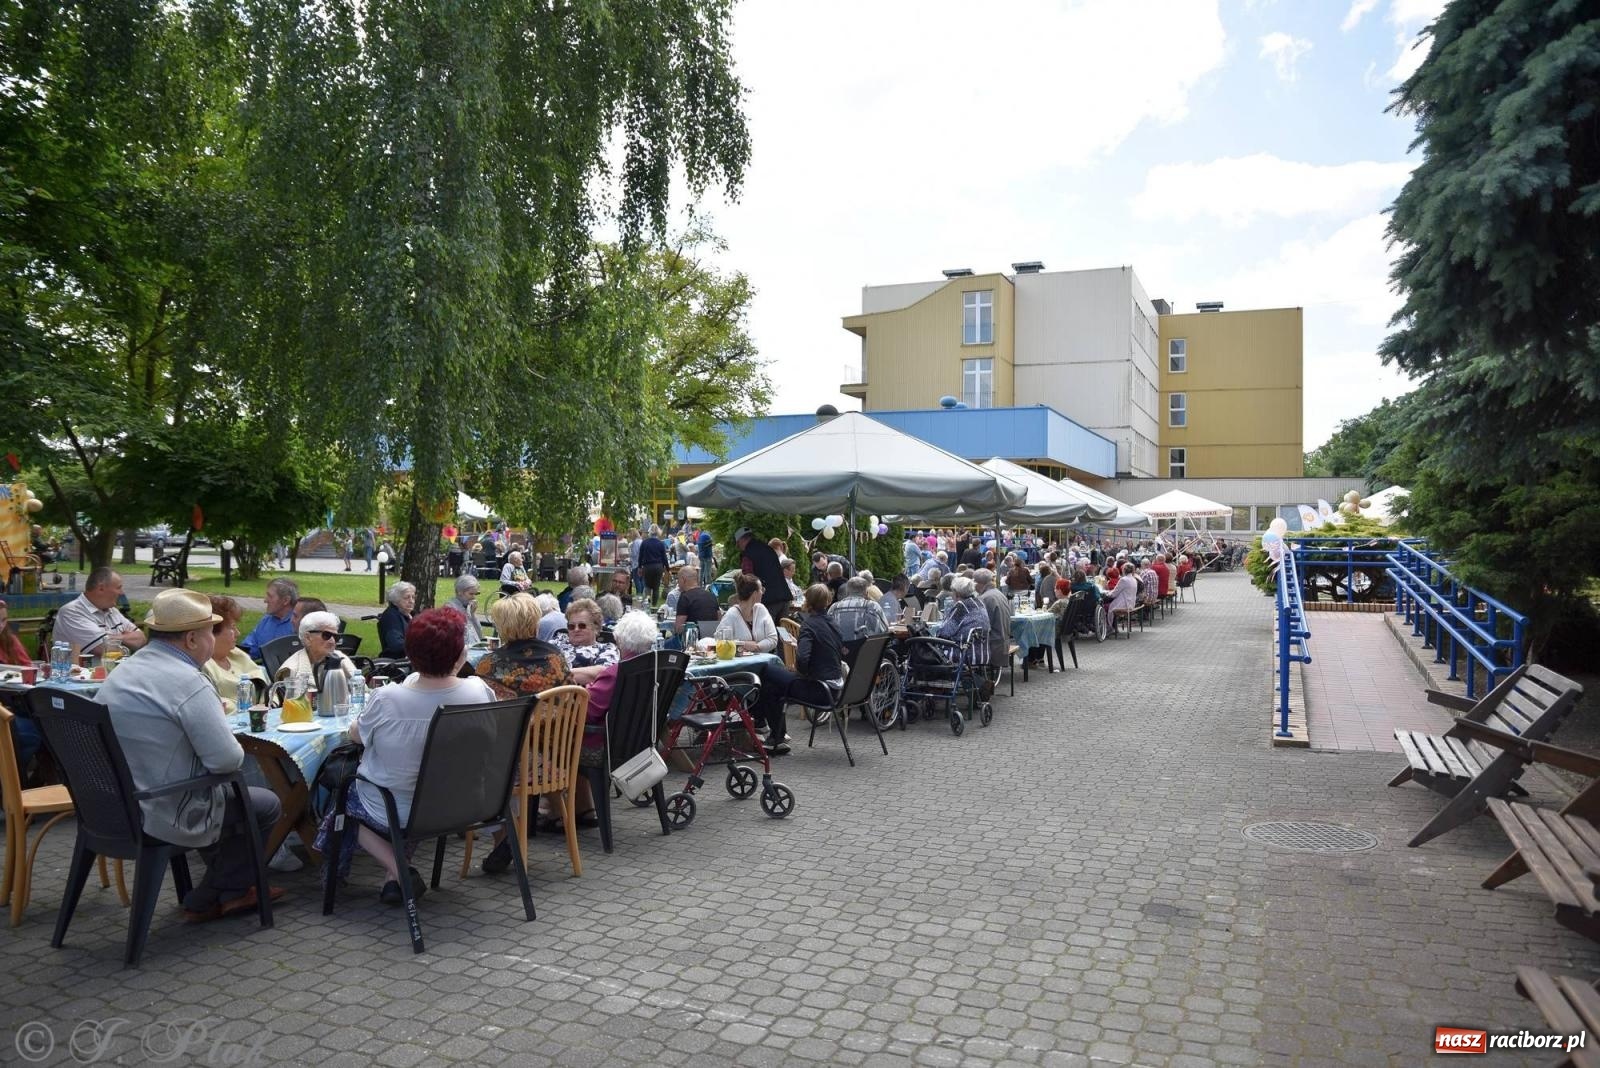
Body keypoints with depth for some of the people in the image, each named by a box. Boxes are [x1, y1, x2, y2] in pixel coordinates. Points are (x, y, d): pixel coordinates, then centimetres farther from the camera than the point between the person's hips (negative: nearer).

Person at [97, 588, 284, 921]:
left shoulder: (123, 670, 6)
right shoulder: (188, 682, -22)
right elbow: (227, 759, -26)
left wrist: (212, 714, 12)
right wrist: (240, 751, -3)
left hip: (115, 805, 9)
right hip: (163, 817, -9)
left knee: (227, 793, 29)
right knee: (267, 805, 9)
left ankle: (230, 891, 33)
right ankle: (207, 900, 21)